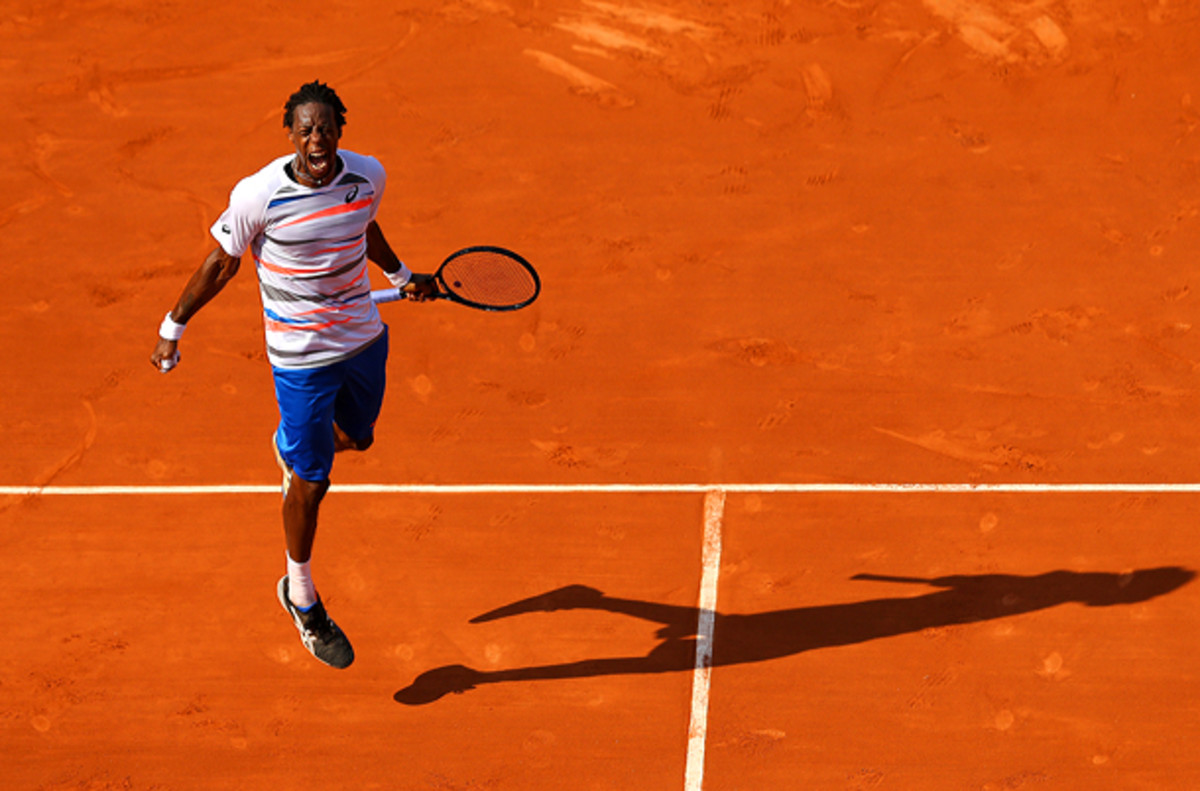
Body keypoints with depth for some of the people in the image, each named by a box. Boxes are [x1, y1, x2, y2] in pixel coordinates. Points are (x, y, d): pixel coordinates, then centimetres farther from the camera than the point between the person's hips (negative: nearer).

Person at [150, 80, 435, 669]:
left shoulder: (368, 176, -11)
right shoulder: (257, 195, -23)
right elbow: (221, 264, -8)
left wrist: (401, 275, 28)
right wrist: (173, 327, 0)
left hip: (364, 338, 5)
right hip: (301, 353, -5)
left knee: (357, 437, 25)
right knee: (312, 481, 3)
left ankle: (290, 442, 60)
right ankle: (300, 595, 25)